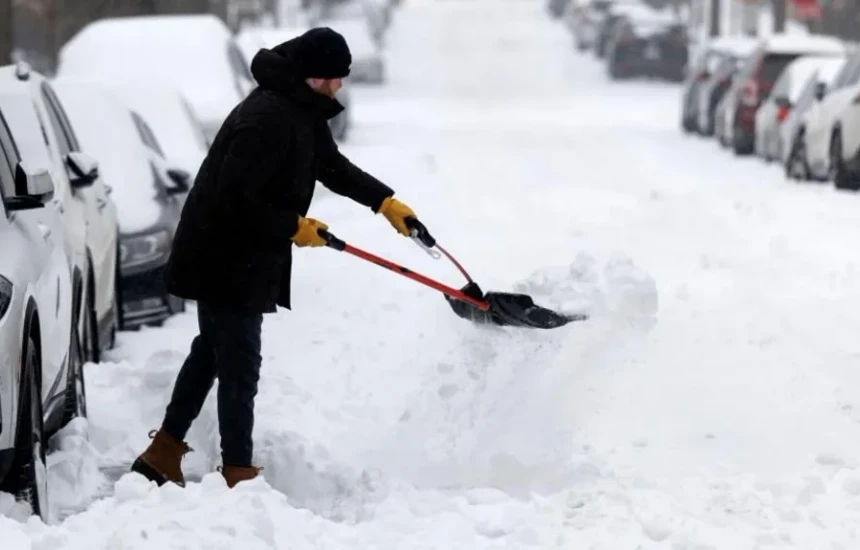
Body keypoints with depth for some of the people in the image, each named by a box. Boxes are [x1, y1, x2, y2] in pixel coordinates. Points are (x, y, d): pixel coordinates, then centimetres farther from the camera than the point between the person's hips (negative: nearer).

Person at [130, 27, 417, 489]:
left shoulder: (302, 111, 5)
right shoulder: (268, 119, -27)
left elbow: (332, 165, 19)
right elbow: (235, 200, -29)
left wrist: (385, 201, 10)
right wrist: (295, 227, -19)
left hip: (240, 259, 11)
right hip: (225, 263, -11)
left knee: (213, 351, 20)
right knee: (239, 365, -3)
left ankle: (163, 454, 30)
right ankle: (238, 474, 5)